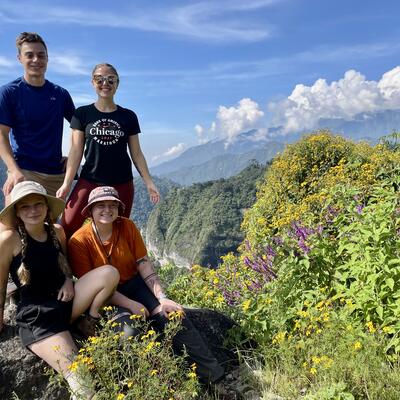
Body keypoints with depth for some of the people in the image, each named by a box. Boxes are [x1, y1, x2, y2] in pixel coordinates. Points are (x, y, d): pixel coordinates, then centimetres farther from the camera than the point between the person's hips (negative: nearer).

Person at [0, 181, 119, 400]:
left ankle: (89, 324, 3)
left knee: (109, 273, -14)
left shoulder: (57, 232, 2)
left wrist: (68, 280, -1)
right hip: (36, 317, -6)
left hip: (64, 301, 6)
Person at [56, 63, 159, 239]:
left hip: (122, 184, 1)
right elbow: (76, 150, 0)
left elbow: (136, 153, 7)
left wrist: (148, 182, 2)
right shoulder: (82, 114, 4)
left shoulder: (128, 116, 5)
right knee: (67, 229, -13)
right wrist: (67, 182, -7)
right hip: (89, 181, -1)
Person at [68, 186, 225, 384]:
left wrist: (162, 298, -18)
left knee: (173, 314, -20)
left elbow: (144, 265, -7)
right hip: (105, 298, -2)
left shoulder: (127, 226, -7)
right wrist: (130, 304, -25)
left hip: (134, 284, 3)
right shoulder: (79, 241, -15)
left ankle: (214, 375, -14)